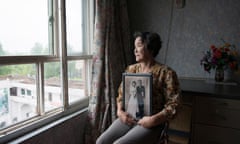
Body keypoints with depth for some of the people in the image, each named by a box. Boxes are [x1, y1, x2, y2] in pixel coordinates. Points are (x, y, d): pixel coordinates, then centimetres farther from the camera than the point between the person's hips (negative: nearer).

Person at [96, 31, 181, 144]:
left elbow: (173, 104, -8)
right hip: (128, 118, 5)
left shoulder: (166, 73, -5)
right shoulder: (131, 69, 11)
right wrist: (120, 111, -2)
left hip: (149, 123, -5)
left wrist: (154, 120, -19)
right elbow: (121, 94, 16)